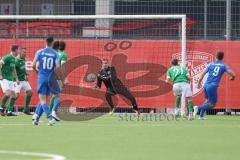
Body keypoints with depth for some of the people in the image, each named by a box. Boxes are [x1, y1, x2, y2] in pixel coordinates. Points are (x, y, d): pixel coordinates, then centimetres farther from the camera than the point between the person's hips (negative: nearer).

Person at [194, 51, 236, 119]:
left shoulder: (211, 64, 10)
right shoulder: (224, 66, 3)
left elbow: (203, 74, 7)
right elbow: (233, 75, -3)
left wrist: (199, 82, 18)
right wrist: (232, 78, 20)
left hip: (206, 85, 5)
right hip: (213, 86, -5)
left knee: (208, 100, 26)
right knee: (213, 104, 6)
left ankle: (201, 115, 19)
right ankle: (198, 108, -13)